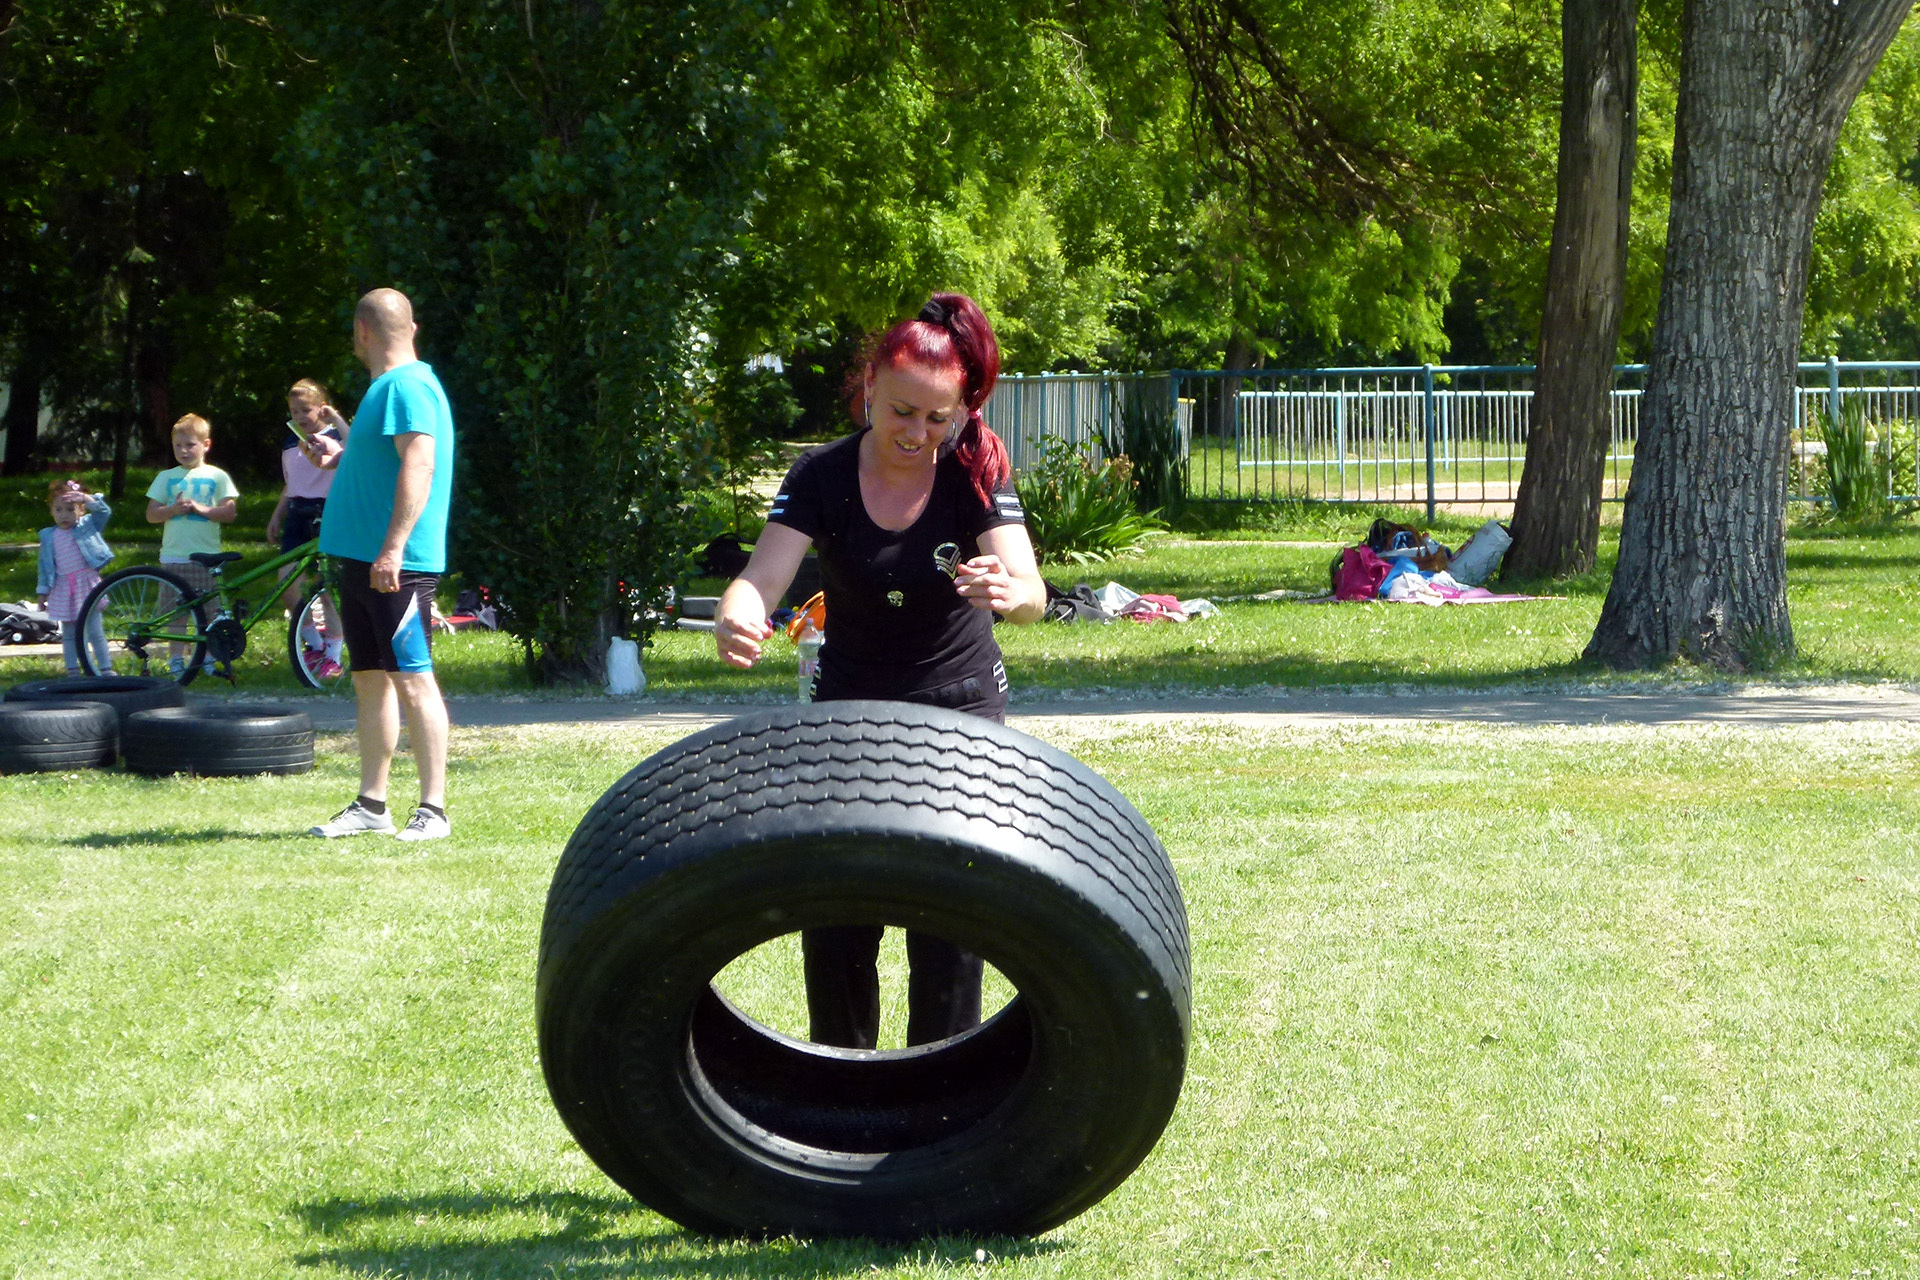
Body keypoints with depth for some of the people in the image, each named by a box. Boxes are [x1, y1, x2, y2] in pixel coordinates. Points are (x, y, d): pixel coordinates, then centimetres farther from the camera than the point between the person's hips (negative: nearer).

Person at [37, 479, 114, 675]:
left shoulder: (87, 525, 1)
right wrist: (43, 592, 10)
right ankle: (73, 671, 16)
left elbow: (104, 512, -15)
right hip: (63, 589, 3)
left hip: (86, 585, -3)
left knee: (95, 631, -4)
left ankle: (106, 669, 3)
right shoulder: (48, 537, 7)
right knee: (68, 633, 9)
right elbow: (45, 566, 11)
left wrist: (87, 499, -31)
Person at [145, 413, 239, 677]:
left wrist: (201, 509, -13)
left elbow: (229, 513, 0)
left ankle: (208, 658, 6)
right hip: (174, 554, 1)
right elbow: (151, 514, 9)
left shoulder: (217, 477, 7)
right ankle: (176, 659, 7)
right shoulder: (166, 478, 12)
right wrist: (173, 509, -10)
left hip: (207, 556, -1)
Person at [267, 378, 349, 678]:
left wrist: (335, 418, -24)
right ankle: (314, 644, 13)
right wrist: (276, 516, 22)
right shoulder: (290, 444, 15)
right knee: (287, 583, -6)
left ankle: (333, 657, 5)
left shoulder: (333, 437, -4)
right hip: (297, 516, 6)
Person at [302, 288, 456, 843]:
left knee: (412, 681, -9)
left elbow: (418, 465, -24)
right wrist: (341, 456, 31)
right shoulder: (388, 386, 18)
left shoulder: (407, 386, -13)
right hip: (362, 560, 10)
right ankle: (371, 804, 17)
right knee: (370, 680, 12)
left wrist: (393, 549, -29)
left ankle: (433, 810, -9)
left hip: (396, 566, -10)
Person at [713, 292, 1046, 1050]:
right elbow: (763, 577, -23)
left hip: (959, 710, -1)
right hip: (848, 705, 1)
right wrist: (735, 620, -47)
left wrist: (1007, 590, -54)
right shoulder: (822, 477, -11)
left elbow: (1031, 593, -28)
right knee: (834, 917, 0)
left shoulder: (975, 475, -14)